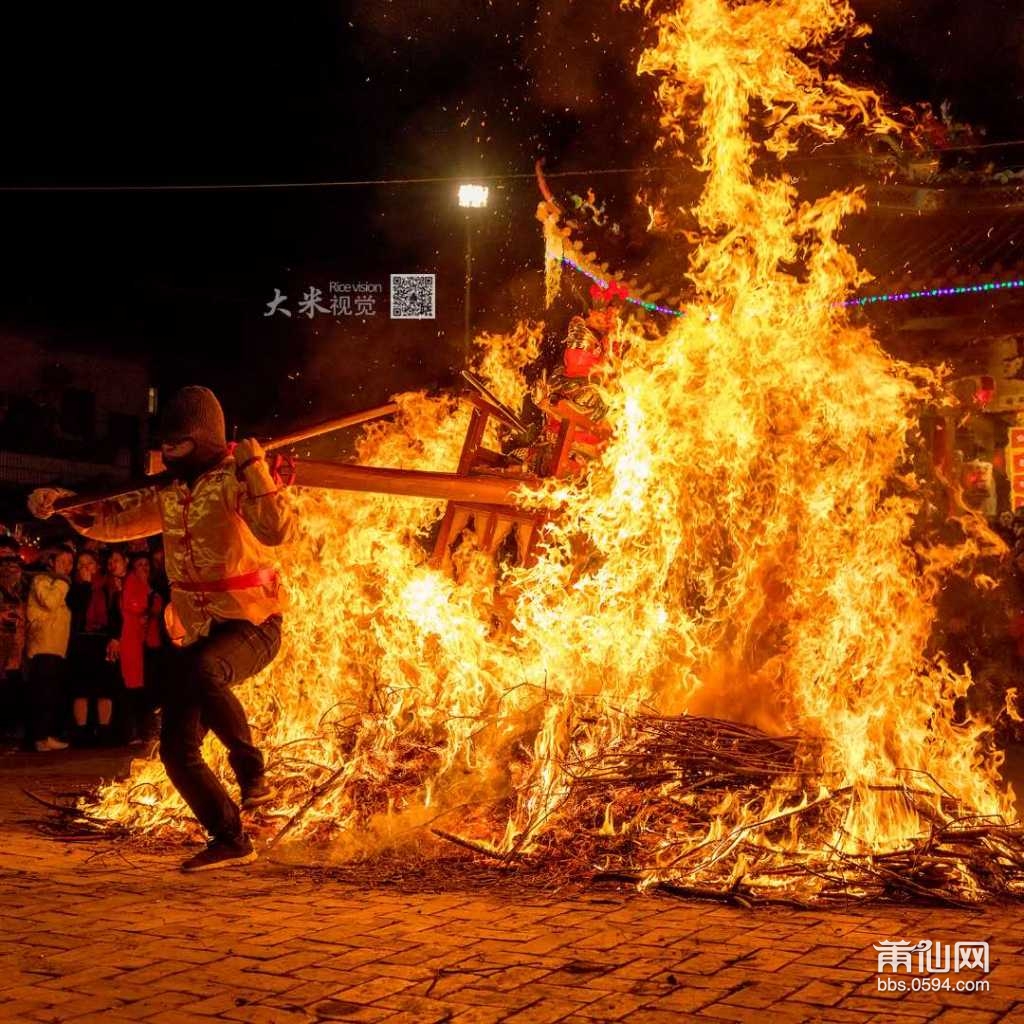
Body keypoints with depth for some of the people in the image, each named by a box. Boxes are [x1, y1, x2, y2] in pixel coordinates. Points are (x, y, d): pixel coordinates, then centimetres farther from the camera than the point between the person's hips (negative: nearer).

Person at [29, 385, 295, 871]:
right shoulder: (169, 493, 8)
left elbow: (278, 530, -31)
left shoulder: (235, 481, -13)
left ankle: (251, 770, -19)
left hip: (250, 625, -7)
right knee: (177, 749, 4)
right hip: (192, 634, 8)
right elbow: (112, 521, 18)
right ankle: (230, 841, 21)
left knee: (203, 671, -41)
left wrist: (255, 468, -32)